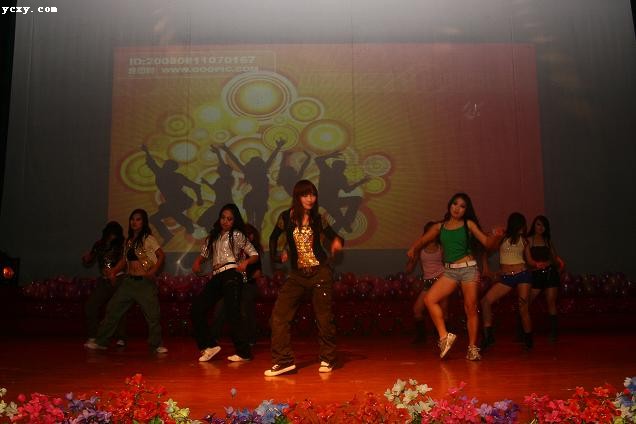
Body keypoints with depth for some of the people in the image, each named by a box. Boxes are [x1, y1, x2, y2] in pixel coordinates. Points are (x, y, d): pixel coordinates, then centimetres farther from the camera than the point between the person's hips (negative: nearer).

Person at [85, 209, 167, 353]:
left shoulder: (148, 239, -5)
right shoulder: (129, 240, 13)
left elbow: (161, 256, -9)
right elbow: (124, 260, 16)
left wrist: (153, 271, -20)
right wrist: (114, 271, 2)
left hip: (144, 282, -6)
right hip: (128, 281, 6)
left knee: (152, 314, -5)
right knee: (113, 309, 4)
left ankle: (156, 345, 8)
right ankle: (101, 341, 14)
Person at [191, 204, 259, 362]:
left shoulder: (237, 235, 8)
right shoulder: (213, 236, 23)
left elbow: (254, 255, 6)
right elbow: (203, 254, 22)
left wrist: (245, 262, -15)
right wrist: (197, 262, 0)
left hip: (231, 274, -6)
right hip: (216, 277, 6)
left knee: (232, 313, -12)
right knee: (197, 308, -4)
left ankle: (243, 352, -5)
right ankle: (210, 345, 5)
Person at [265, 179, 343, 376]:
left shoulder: (318, 219, -1)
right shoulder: (286, 217, 0)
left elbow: (333, 237, 8)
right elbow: (273, 237, 17)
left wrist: (337, 241, -13)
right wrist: (276, 256, 8)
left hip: (320, 273, -1)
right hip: (297, 275, 2)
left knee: (324, 317, 3)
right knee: (279, 314, -7)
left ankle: (327, 359, 21)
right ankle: (283, 360, 0)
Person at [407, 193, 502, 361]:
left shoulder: (468, 224, 3)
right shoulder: (439, 226, 10)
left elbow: (487, 242, 0)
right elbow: (422, 240, 16)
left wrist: (495, 236, -21)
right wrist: (413, 248, -3)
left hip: (469, 268, -2)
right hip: (450, 271, 3)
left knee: (471, 309, -1)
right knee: (429, 299, -14)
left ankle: (473, 347, 12)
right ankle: (444, 336, -5)